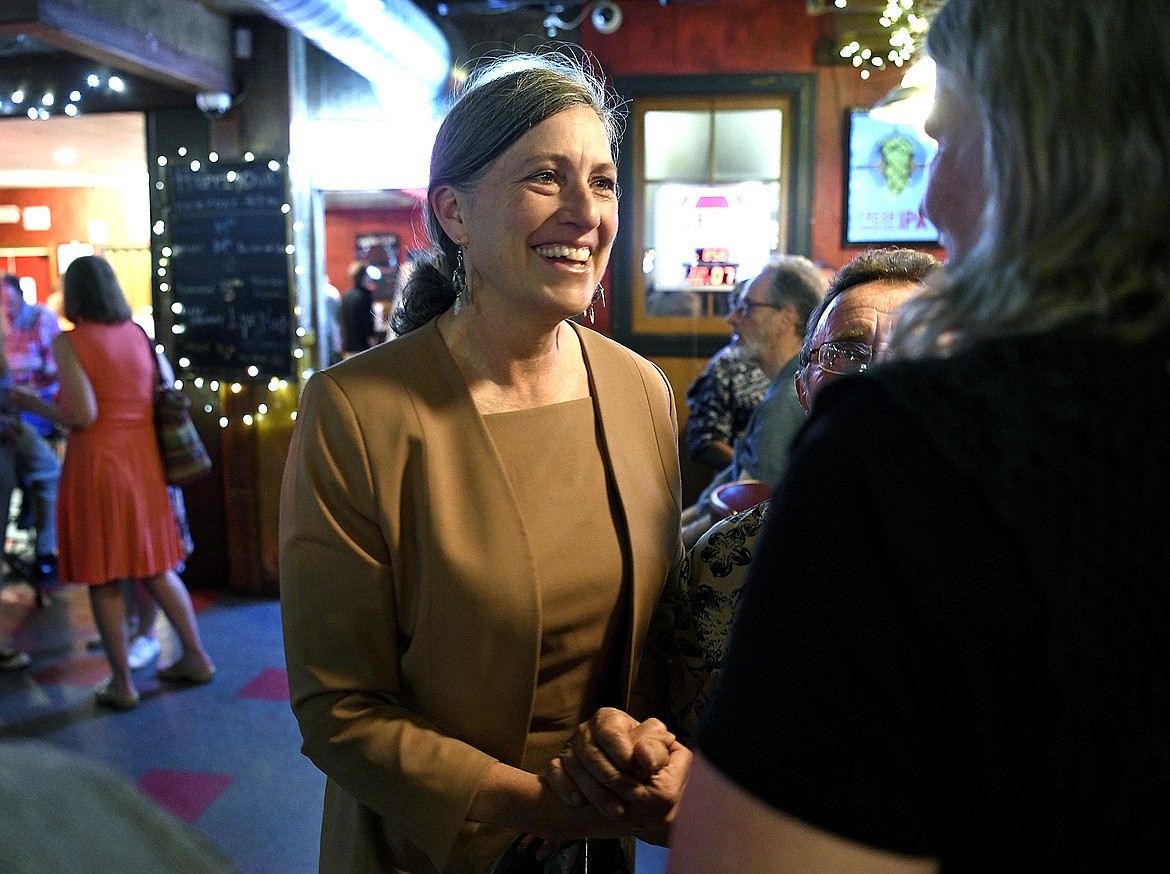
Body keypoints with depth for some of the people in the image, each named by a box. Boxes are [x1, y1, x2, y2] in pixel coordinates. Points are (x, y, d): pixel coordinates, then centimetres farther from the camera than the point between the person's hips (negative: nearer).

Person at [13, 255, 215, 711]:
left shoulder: (69, 342, -10)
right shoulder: (139, 335, 6)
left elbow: (82, 416, -16)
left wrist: (32, 403, -1)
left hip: (95, 464, -5)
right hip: (142, 459, 5)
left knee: (103, 578, 6)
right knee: (155, 567, 17)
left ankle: (121, 683, 15)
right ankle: (196, 657, 22)